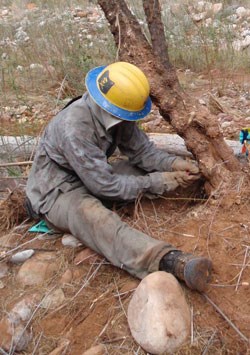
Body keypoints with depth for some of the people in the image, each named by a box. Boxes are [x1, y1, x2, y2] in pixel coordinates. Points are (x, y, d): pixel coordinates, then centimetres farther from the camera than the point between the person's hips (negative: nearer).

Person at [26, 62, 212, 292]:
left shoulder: (116, 115, -10)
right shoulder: (74, 128, -33)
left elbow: (141, 151, 0)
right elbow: (105, 185, -30)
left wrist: (173, 163, -18)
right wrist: (156, 182, -24)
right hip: (57, 193, -10)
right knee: (94, 216, -41)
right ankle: (171, 262, -60)